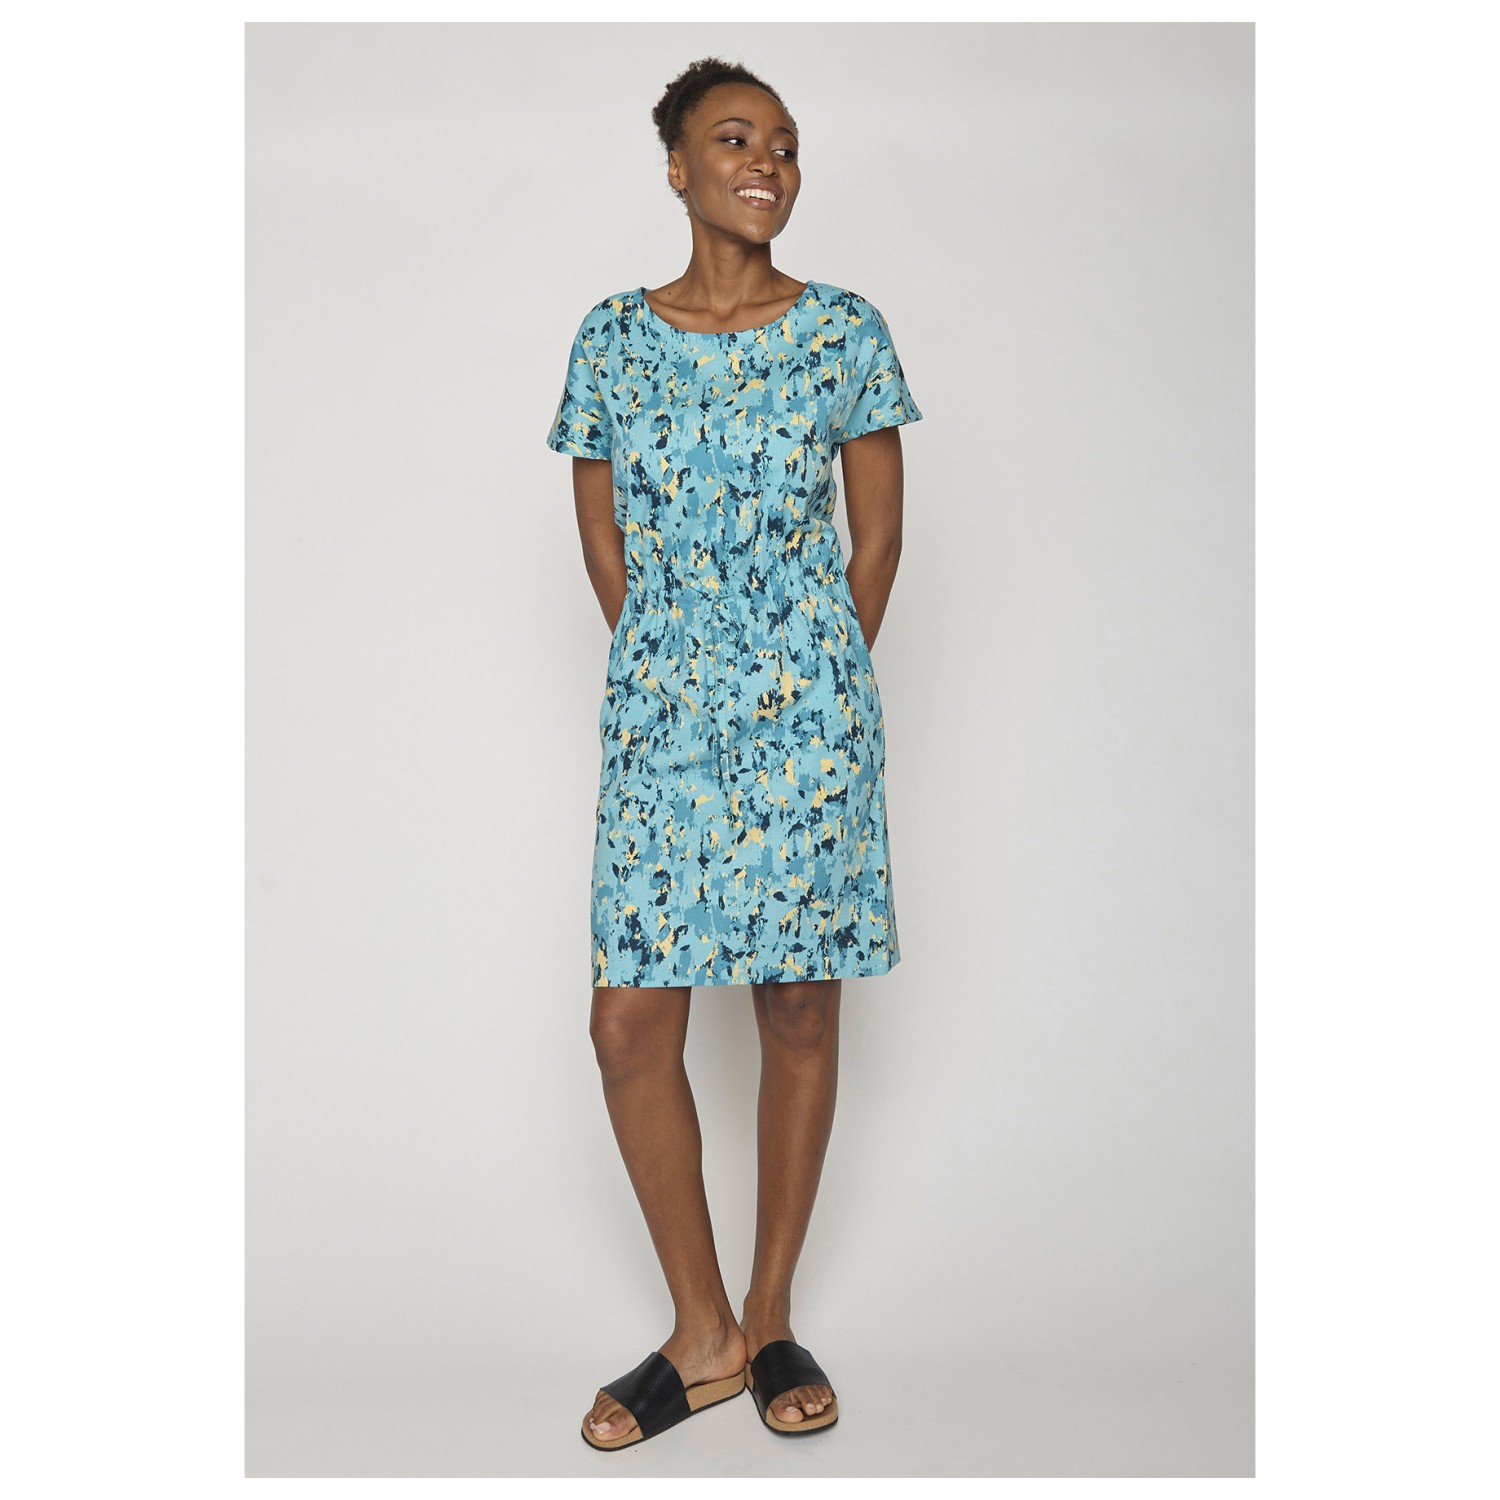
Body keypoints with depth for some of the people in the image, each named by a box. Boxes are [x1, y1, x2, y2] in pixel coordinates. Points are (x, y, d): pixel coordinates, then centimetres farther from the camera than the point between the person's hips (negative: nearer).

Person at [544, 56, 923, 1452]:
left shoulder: (845, 332, 2)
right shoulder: (612, 337, 6)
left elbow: (876, 535, 6)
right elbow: (602, 538, 10)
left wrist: (821, 683, 6)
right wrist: (673, 678, 9)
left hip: (809, 712, -1)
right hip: (659, 719, 1)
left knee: (799, 1013, 5)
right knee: (628, 1022, -3)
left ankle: (771, 1316, 23)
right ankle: (702, 1335, 15)